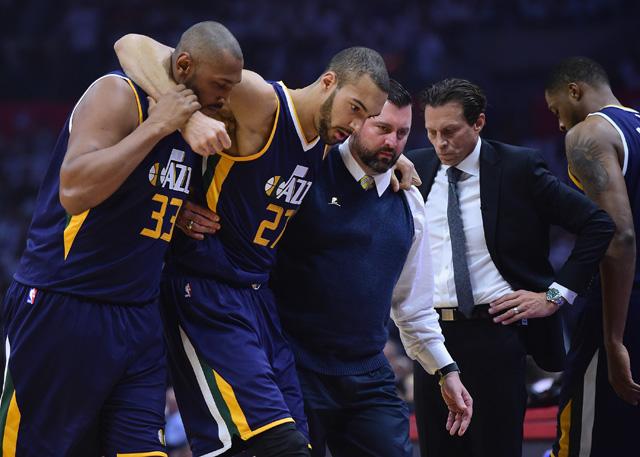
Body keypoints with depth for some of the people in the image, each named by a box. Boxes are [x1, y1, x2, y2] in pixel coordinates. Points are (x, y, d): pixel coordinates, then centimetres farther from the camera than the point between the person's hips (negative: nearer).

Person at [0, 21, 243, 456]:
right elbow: (74, 191, -27)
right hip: (59, 310, -8)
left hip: (137, 319, 8)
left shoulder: (192, 122, 13)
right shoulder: (117, 95, -12)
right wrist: (156, 126, -22)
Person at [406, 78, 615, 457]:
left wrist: (556, 294, -8)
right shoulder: (416, 168, 8)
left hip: (494, 331, -4)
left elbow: (598, 224, -4)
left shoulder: (518, 168, -4)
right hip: (431, 334, 4)